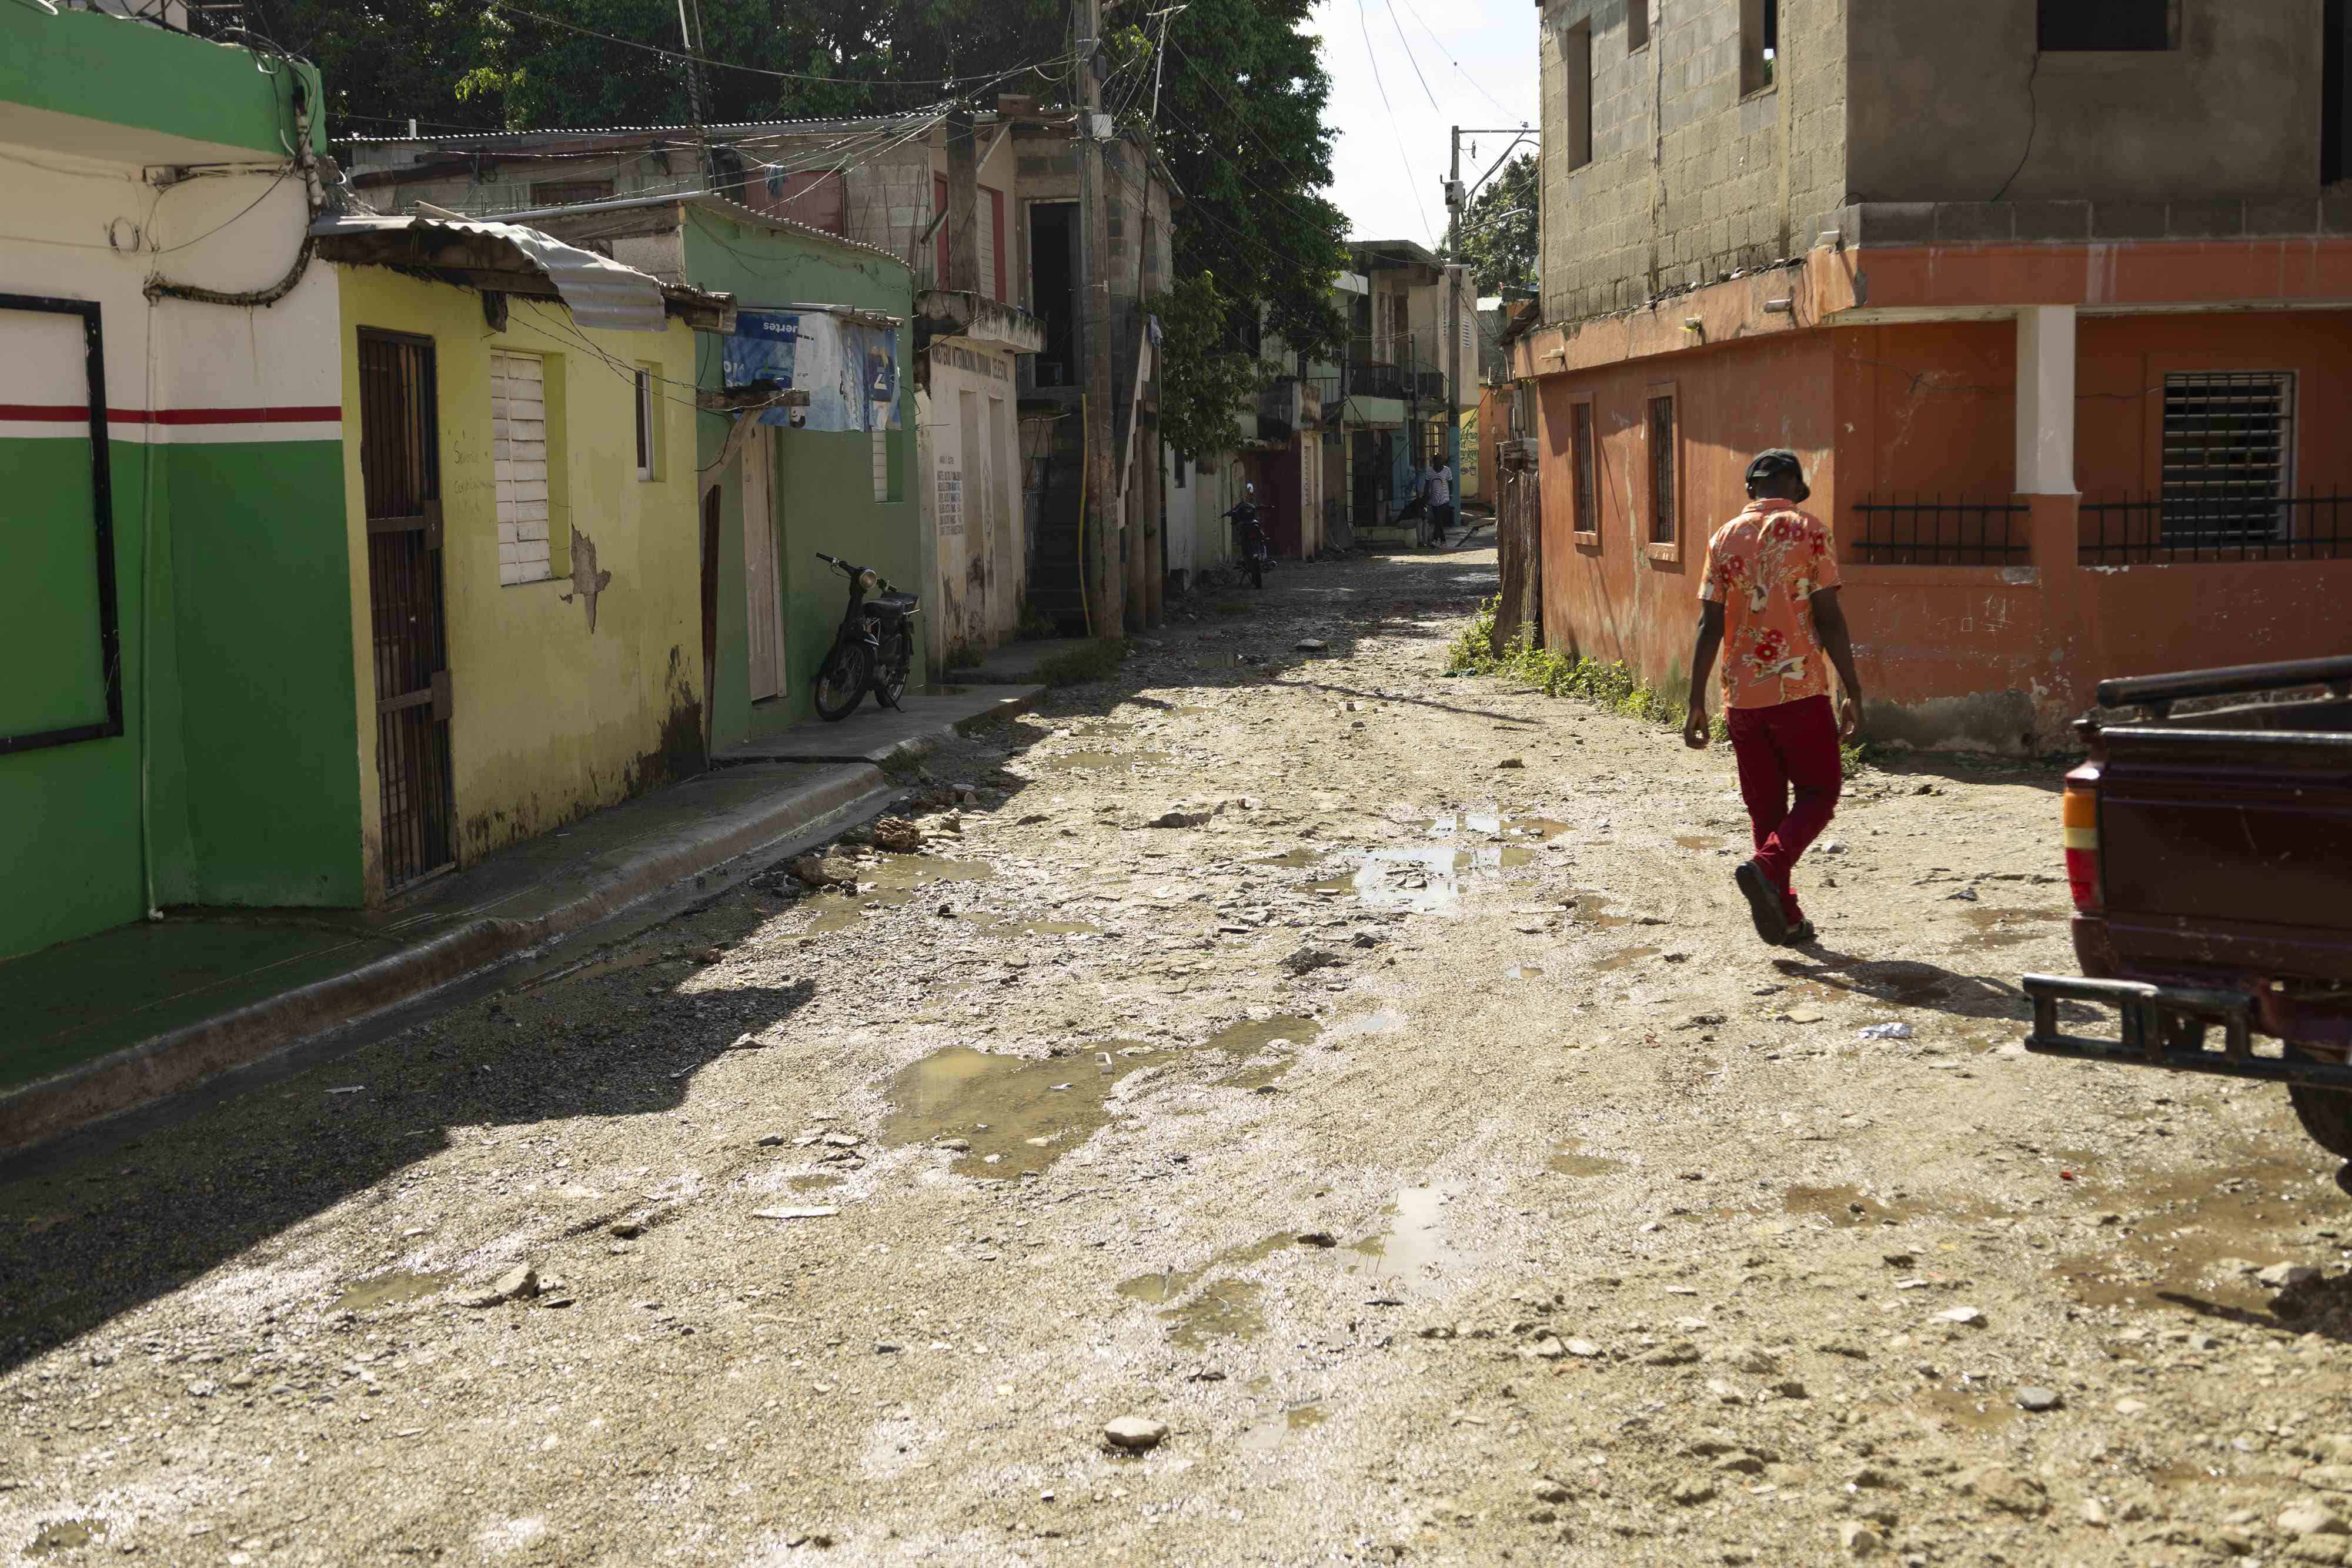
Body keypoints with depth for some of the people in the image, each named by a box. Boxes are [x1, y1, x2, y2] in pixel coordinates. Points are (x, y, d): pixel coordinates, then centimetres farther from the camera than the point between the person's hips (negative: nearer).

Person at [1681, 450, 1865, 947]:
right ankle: (1766, 869, -16)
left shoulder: (1725, 537, 6)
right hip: (1800, 689, -4)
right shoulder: (1808, 530, -3)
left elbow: (1710, 624, 2)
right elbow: (1828, 618, -7)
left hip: (1742, 696, 4)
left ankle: (1786, 918, 14)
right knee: (1818, 792, 8)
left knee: (1765, 806, 12)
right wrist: (1853, 691, -1)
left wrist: (1696, 703, 4)